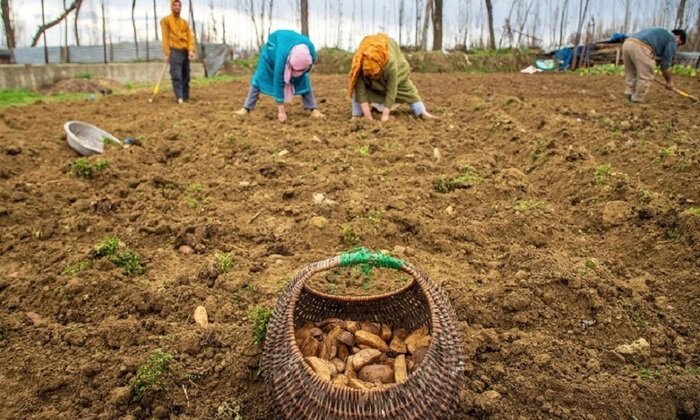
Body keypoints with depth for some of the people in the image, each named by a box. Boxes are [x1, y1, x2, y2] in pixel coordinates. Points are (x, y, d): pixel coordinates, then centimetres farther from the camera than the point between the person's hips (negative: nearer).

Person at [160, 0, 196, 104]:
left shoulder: (184, 22, 18)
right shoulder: (166, 20, 4)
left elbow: (190, 36, 9)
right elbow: (165, 37, -3)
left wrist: (191, 50, -7)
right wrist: (166, 53, -11)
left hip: (185, 51, 5)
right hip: (175, 51, -5)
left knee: (186, 76, 7)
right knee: (176, 76, -14)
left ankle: (186, 97, 13)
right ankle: (179, 98, -21)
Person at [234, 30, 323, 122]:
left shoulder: (311, 53, -37)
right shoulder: (282, 55, -48)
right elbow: (278, 81, -45)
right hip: (274, 46, -3)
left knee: (303, 79, -10)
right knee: (260, 77, -5)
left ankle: (313, 109, -4)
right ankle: (246, 108, 3)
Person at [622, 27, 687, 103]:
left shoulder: (658, 33, 40)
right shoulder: (672, 39, 15)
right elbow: (666, 62, 12)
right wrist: (669, 81, 23)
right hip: (641, 47, -8)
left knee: (631, 74, 18)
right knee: (645, 77, 3)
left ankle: (629, 97, 14)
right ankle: (637, 100, 5)